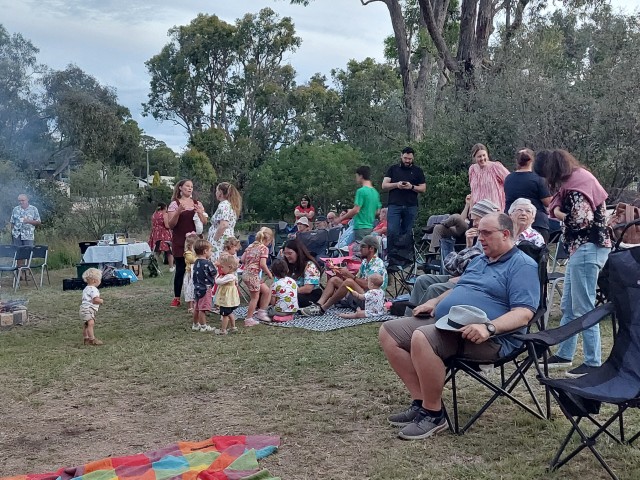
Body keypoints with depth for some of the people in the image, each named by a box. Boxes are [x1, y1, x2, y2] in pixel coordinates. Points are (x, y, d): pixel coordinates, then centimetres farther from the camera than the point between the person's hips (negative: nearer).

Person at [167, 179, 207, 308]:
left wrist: (200, 213, -10)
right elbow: (170, 225, -4)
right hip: (180, 242, -3)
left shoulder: (197, 203, 11)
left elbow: (204, 222, 10)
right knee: (180, 269, -2)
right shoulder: (174, 204, 1)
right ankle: (176, 298, 8)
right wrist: (178, 212, -19)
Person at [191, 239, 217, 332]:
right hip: (205, 288, -8)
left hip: (197, 288, 8)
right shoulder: (207, 263, -17)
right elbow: (214, 274, -10)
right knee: (203, 308, -3)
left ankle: (195, 325, 28)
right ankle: (204, 326, 2)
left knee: (197, 308, 17)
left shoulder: (196, 263, 7)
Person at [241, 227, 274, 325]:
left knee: (266, 291, 18)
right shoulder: (264, 248, -10)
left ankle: (261, 312, 25)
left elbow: (243, 259, 9)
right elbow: (262, 264, -19)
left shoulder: (251, 246, 12)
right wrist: (269, 274, -6)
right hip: (253, 275, -9)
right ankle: (248, 319, 9)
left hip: (246, 272, 9)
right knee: (255, 297, 4)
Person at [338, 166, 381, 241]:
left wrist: (341, 218, -5)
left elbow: (356, 210, -17)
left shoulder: (361, 191, -13)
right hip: (370, 227, 8)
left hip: (361, 227, -8)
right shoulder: (375, 192, 11)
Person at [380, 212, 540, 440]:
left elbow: (524, 313, -16)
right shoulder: (478, 260, 23)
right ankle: (421, 402, -4)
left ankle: (433, 414, -17)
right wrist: (435, 302, 16)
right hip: (444, 321, 10)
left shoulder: (522, 265, -5)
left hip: (488, 338, -10)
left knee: (422, 338, -35)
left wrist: (489, 327, -31)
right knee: (388, 332, -2)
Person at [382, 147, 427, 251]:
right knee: (392, 232, -12)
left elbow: (423, 188, 9)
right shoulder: (393, 169, 13)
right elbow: (384, 186, 8)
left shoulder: (417, 171, 13)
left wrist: (412, 187, -10)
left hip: (411, 207, 1)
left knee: (407, 233, 1)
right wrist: (396, 185, -10)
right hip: (394, 206, -1)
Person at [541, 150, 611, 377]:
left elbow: (581, 220, -19)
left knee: (583, 308, -8)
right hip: (582, 247, 10)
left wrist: (560, 214, -3)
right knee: (568, 305, 13)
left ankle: (593, 362, -2)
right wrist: (558, 210, -1)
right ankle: (564, 355, 21)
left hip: (588, 247, -10)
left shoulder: (577, 182, -11)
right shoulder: (578, 179, 21)